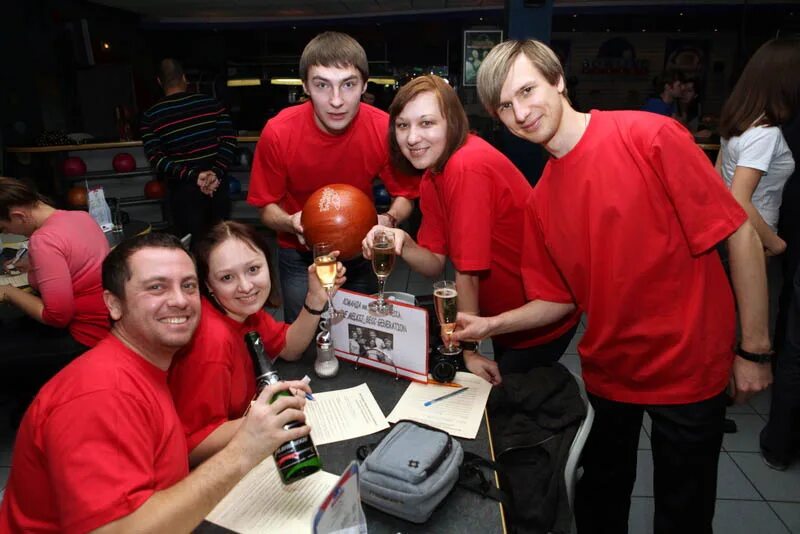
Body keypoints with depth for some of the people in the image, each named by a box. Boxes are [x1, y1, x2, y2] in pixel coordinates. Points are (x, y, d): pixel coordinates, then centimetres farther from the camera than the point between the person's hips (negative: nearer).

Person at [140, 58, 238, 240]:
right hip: (217, 185, 2)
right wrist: (217, 173, -12)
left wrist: (192, 176, -16)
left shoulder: (150, 117, -2)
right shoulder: (211, 102, 1)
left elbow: (156, 158, -11)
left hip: (183, 190, -2)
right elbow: (229, 140, -7)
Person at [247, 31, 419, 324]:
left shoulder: (385, 129, -22)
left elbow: (405, 195, -6)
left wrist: (389, 220, -28)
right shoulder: (278, 132, -23)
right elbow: (268, 206, -9)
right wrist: (291, 222, -31)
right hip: (299, 256, -1)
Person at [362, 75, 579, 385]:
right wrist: (402, 244, -23)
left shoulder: (469, 166, -30)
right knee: (498, 388, 27)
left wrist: (469, 351, -18)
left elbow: (468, 271, -26)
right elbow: (435, 264, -3)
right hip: (504, 314, 8)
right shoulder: (431, 176, -1)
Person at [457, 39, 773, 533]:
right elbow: (561, 299, 4)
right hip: (608, 371, 5)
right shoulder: (541, 201, -1)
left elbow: (741, 234, -14)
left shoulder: (650, 137, -17)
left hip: (689, 369, -4)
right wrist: (489, 325, -10)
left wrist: (755, 349, -11)